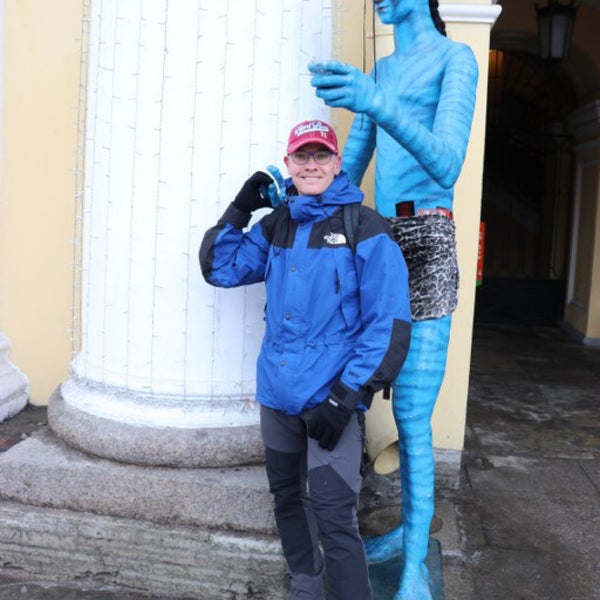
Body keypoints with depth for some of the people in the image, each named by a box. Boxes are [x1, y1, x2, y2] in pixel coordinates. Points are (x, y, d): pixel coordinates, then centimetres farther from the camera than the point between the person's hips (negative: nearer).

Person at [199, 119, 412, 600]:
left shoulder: (365, 227, -10)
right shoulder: (277, 224, 8)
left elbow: (389, 324, -14)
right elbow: (220, 270, 15)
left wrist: (346, 397, -19)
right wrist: (240, 208, 3)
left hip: (331, 397, -6)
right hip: (277, 393, 7)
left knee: (333, 516, -10)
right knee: (287, 497, 20)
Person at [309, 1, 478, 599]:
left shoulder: (456, 58, -2)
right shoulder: (380, 71, 21)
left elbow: (446, 167, -19)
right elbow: (346, 176, 16)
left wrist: (375, 103, -33)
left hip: (428, 245, -7)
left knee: (413, 417, -9)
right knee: (405, 404, 13)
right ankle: (408, 526, 28)